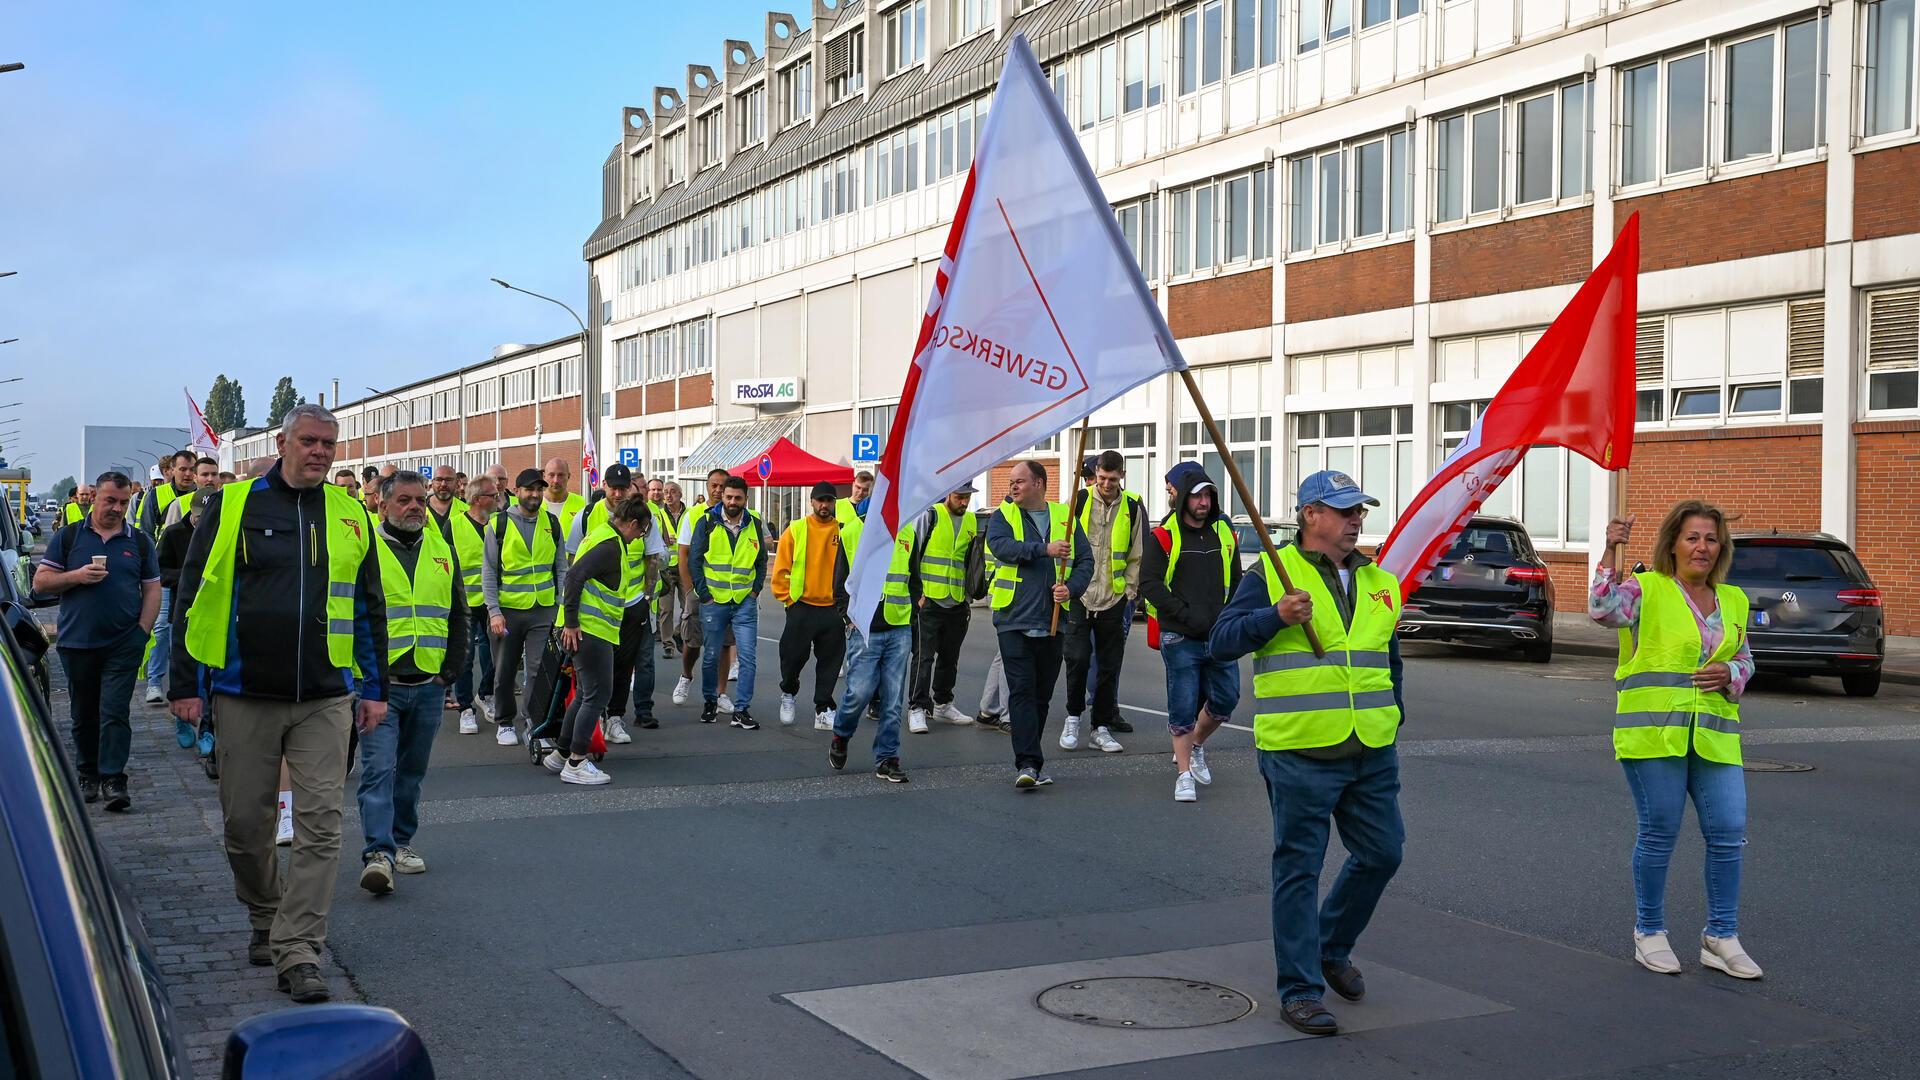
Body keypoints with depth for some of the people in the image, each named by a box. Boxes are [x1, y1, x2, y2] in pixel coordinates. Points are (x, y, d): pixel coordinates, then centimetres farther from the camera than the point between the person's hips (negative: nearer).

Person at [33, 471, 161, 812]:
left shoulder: (139, 541, 8)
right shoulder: (68, 537, 6)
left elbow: (153, 590, 8)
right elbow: (40, 582, 4)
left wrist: (142, 630, -4)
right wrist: (77, 576, -13)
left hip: (124, 644, -1)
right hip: (77, 642, 1)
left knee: (115, 712, -7)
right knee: (83, 714, 10)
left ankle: (113, 779, -6)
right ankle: (87, 775, 22)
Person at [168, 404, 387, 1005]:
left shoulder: (350, 516, 8)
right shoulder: (233, 507, 1)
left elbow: (370, 609, 14)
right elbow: (196, 598, 3)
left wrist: (374, 687, 10)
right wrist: (186, 684, -1)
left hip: (326, 701, 1)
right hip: (246, 698, -1)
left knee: (320, 825, -5)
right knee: (245, 822, 8)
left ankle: (298, 951, -1)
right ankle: (265, 919, 32)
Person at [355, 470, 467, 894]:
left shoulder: (443, 551, 11)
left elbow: (458, 616, 17)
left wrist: (450, 670, 8)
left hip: (428, 685, 5)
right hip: (378, 684, -5)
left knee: (412, 771, 14)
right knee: (378, 769, -11)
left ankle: (401, 841, 27)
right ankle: (378, 854, -14)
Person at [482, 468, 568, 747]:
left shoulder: (552, 524, 6)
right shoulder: (499, 525, -1)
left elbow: (561, 568, 10)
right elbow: (488, 572, -1)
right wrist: (494, 611, -8)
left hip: (543, 609, 1)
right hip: (508, 609, -1)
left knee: (540, 670, -6)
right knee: (505, 671, 9)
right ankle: (505, 723, 24)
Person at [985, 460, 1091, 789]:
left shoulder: (1065, 518, 11)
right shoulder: (1003, 516, 5)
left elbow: (1085, 561, 10)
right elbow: (1000, 546, -15)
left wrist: (1071, 589, -8)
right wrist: (1044, 549, -22)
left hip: (1052, 622, 3)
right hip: (1015, 618, -3)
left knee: (1043, 694, 10)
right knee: (1022, 691, -10)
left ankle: (1029, 757, 23)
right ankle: (1029, 764, -13)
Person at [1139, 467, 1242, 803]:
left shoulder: (1224, 534, 12)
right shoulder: (1165, 537, -4)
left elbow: (1235, 583, 19)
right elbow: (1148, 584, -10)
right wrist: (1187, 614, -16)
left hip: (1220, 637, 5)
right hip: (1180, 638, -5)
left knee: (1226, 698, 6)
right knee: (1183, 706, -2)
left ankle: (1195, 745, 32)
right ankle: (1184, 773, 9)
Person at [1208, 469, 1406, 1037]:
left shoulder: (1380, 582, 15)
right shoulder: (1271, 576, -4)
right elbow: (1221, 642, -10)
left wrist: (1391, 717, 16)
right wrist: (1275, 616, -24)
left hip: (1372, 755, 6)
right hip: (1300, 755, -6)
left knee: (1382, 854, 11)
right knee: (1299, 869, 0)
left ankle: (1332, 948, 35)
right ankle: (1300, 990, 8)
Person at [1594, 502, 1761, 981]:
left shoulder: (1733, 599, 14)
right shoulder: (1646, 589, -2)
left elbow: (1744, 661, 22)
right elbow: (1603, 609, -21)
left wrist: (1729, 676, 1)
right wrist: (1611, 554, -26)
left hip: (1715, 737, 5)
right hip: (1653, 734, -5)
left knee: (1729, 832, 0)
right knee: (1658, 834, 2)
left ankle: (1721, 937, 14)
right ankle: (1649, 933, 18)